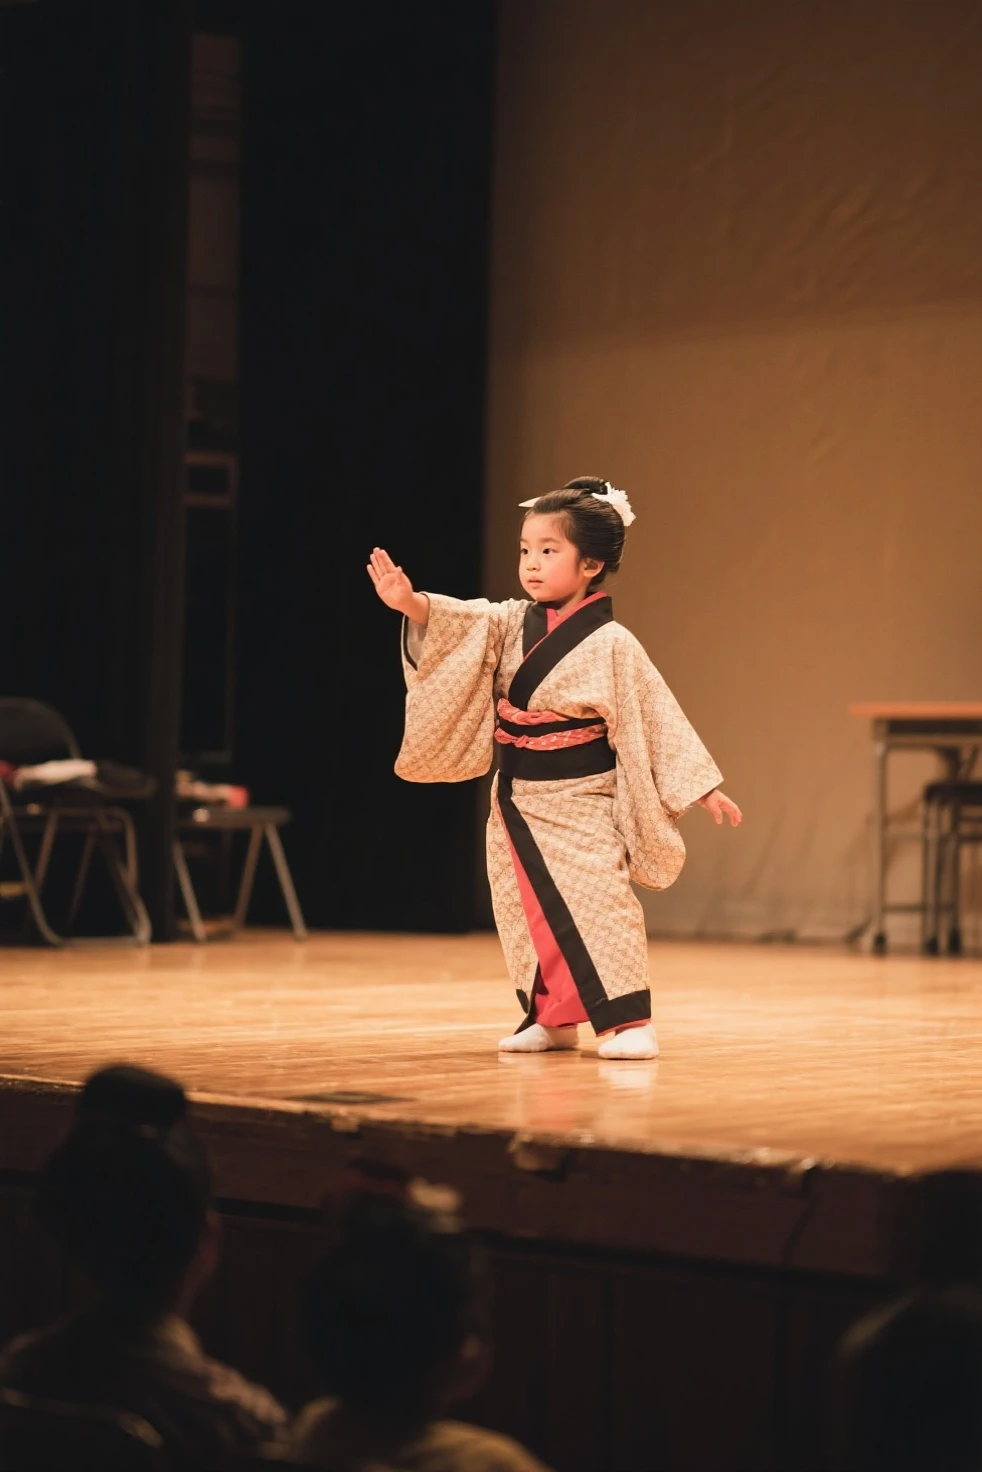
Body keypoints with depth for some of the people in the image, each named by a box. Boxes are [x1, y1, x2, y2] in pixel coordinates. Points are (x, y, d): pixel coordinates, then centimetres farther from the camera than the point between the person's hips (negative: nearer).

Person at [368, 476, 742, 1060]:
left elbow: (657, 718, -9)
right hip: (517, 801, 6)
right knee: (524, 910, 9)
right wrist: (411, 604, -33)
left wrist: (703, 787, -8)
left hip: (580, 800, -6)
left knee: (597, 902, -14)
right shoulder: (511, 625, 2)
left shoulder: (612, 646, -11)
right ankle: (552, 1019, 21)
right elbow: (461, 621, -13)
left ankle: (629, 1021, -10)